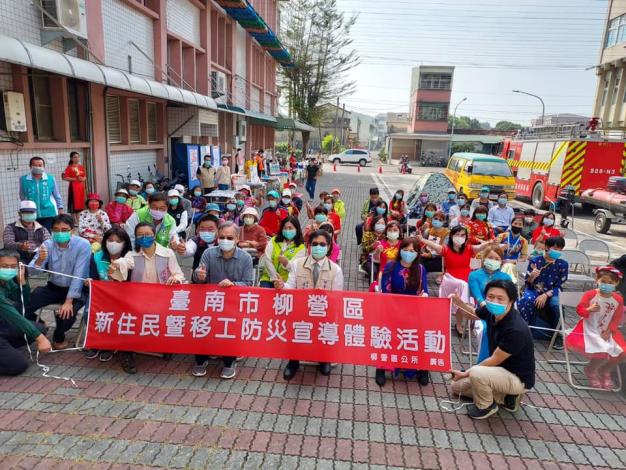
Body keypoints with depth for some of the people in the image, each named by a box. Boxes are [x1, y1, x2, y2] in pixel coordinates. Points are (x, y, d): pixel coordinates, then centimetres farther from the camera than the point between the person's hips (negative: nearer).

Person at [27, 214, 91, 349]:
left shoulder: (83, 245, -20)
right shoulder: (47, 244, -6)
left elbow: (79, 275, -23)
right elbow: (32, 271, -11)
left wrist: (68, 301, -28)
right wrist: (39, 260, -34)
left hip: (75, 290, -4)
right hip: (53, 287, 5)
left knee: (67, 312, -30)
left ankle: (59, 337, 6)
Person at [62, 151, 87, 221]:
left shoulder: (82, 167, 11)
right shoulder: (69, 167, -5)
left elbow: (85, 177, 17)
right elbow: (64, 177, -11)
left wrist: (83, 179, -5)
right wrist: (75, 179, -17)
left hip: (81, 187, 6)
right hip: (73, 187, -6)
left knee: (81, 202, 7)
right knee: (74, 203, -6)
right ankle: (74, 220, -2)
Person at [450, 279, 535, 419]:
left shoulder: (516, 330, -33)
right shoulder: (491, 312, -13)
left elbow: (494, 361, -24)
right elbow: (472, 314, 10)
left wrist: (465, 374, -14)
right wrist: (458, 301, -12)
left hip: (519, 379, -8)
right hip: (501, 370, 8)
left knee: (476, 373, -34)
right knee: (457, 386, 12)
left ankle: (486, 406, -3)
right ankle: (506, 397, 12)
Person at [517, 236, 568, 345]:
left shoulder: (563, 264, -1)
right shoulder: (534, 261, -4)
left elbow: (559, 287, -3)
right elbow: (528, 284, -2)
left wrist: (546, 295, -21)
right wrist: (532, 277, -26)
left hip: (551, 293, 1)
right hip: (534, 291, -1)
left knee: (558, 305, -33)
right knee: (525, 301, -35)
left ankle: (557, 334, -8)